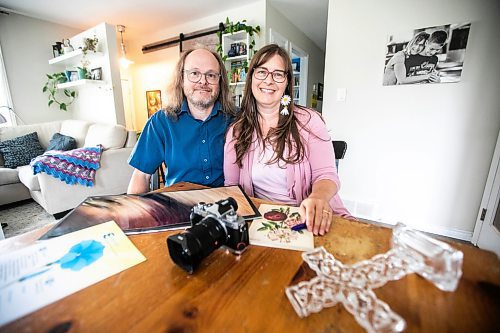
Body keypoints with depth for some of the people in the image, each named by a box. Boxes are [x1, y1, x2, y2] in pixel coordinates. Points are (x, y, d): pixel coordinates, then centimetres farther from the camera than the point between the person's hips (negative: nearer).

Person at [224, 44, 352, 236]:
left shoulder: (309, 120, -1)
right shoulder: (236, 131, 6)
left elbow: (326, 175, -6)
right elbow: (231, 185, 5)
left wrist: (318, 197, -28)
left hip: (306, 218, -1)